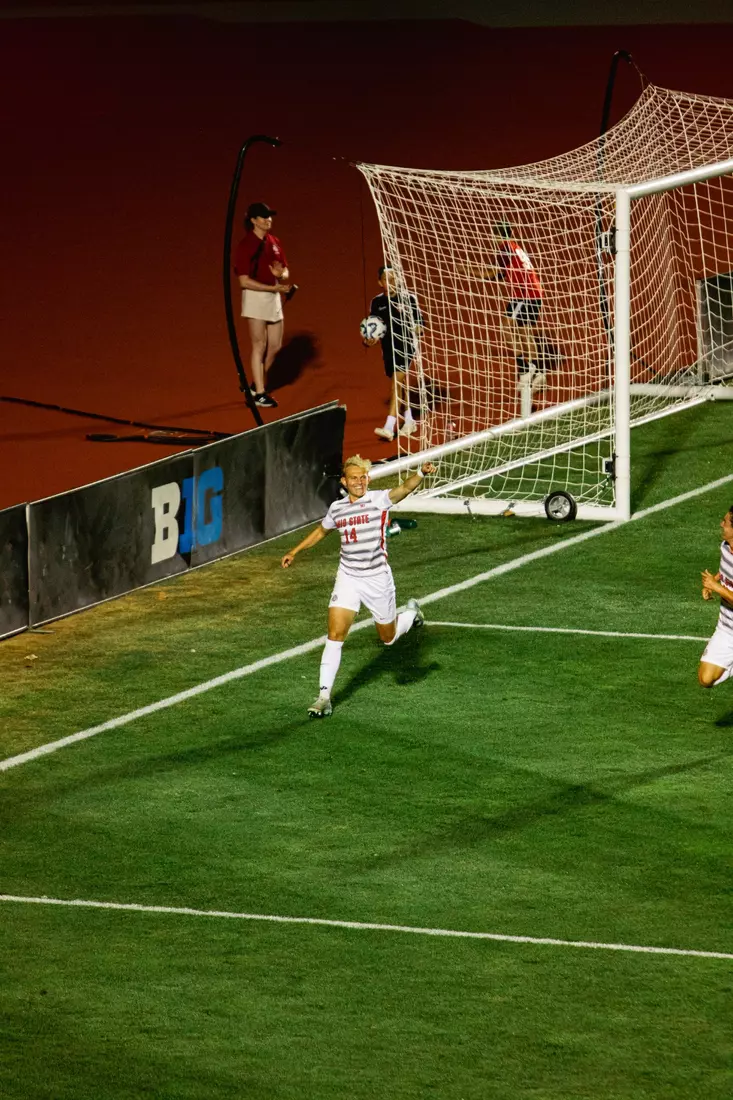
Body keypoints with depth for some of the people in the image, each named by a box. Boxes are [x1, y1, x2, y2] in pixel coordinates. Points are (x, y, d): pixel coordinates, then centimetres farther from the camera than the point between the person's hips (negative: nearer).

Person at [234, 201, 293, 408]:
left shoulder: (274, 242, 8)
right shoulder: (246, 245, -13)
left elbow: (285, 271, 15)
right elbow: (245, 281, -17)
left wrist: (281, 274, -11)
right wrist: (274, 287, -20)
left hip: (274, 297, 7)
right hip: (255, 296, -7)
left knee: (275, 346, 11)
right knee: (259, 346, -4)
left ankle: (257, 384, 28)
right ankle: (259, 393, 2)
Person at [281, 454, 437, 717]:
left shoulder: (379, 499, -12)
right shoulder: (337, 508, 2)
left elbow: (404, 488, -33)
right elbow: (321, 530, 24)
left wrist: (421, 473, -53)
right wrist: (294, 551, 25)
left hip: (378, 579, -2)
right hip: (348, 579, 2)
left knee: (388, 638, 15)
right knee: (335, 635, -11)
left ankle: (411, 613, 50)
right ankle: (324, 696, -8)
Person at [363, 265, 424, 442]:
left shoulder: (408, 298, -6)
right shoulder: (377, 302, 4)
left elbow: (419, 328, -3)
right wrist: (370, 340, -11)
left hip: (406, 346, -5)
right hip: (388, 349, 5)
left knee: (396, 384, -16)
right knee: (400, 384, 17)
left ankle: (389, 428, -22)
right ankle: (409, 421, 34)